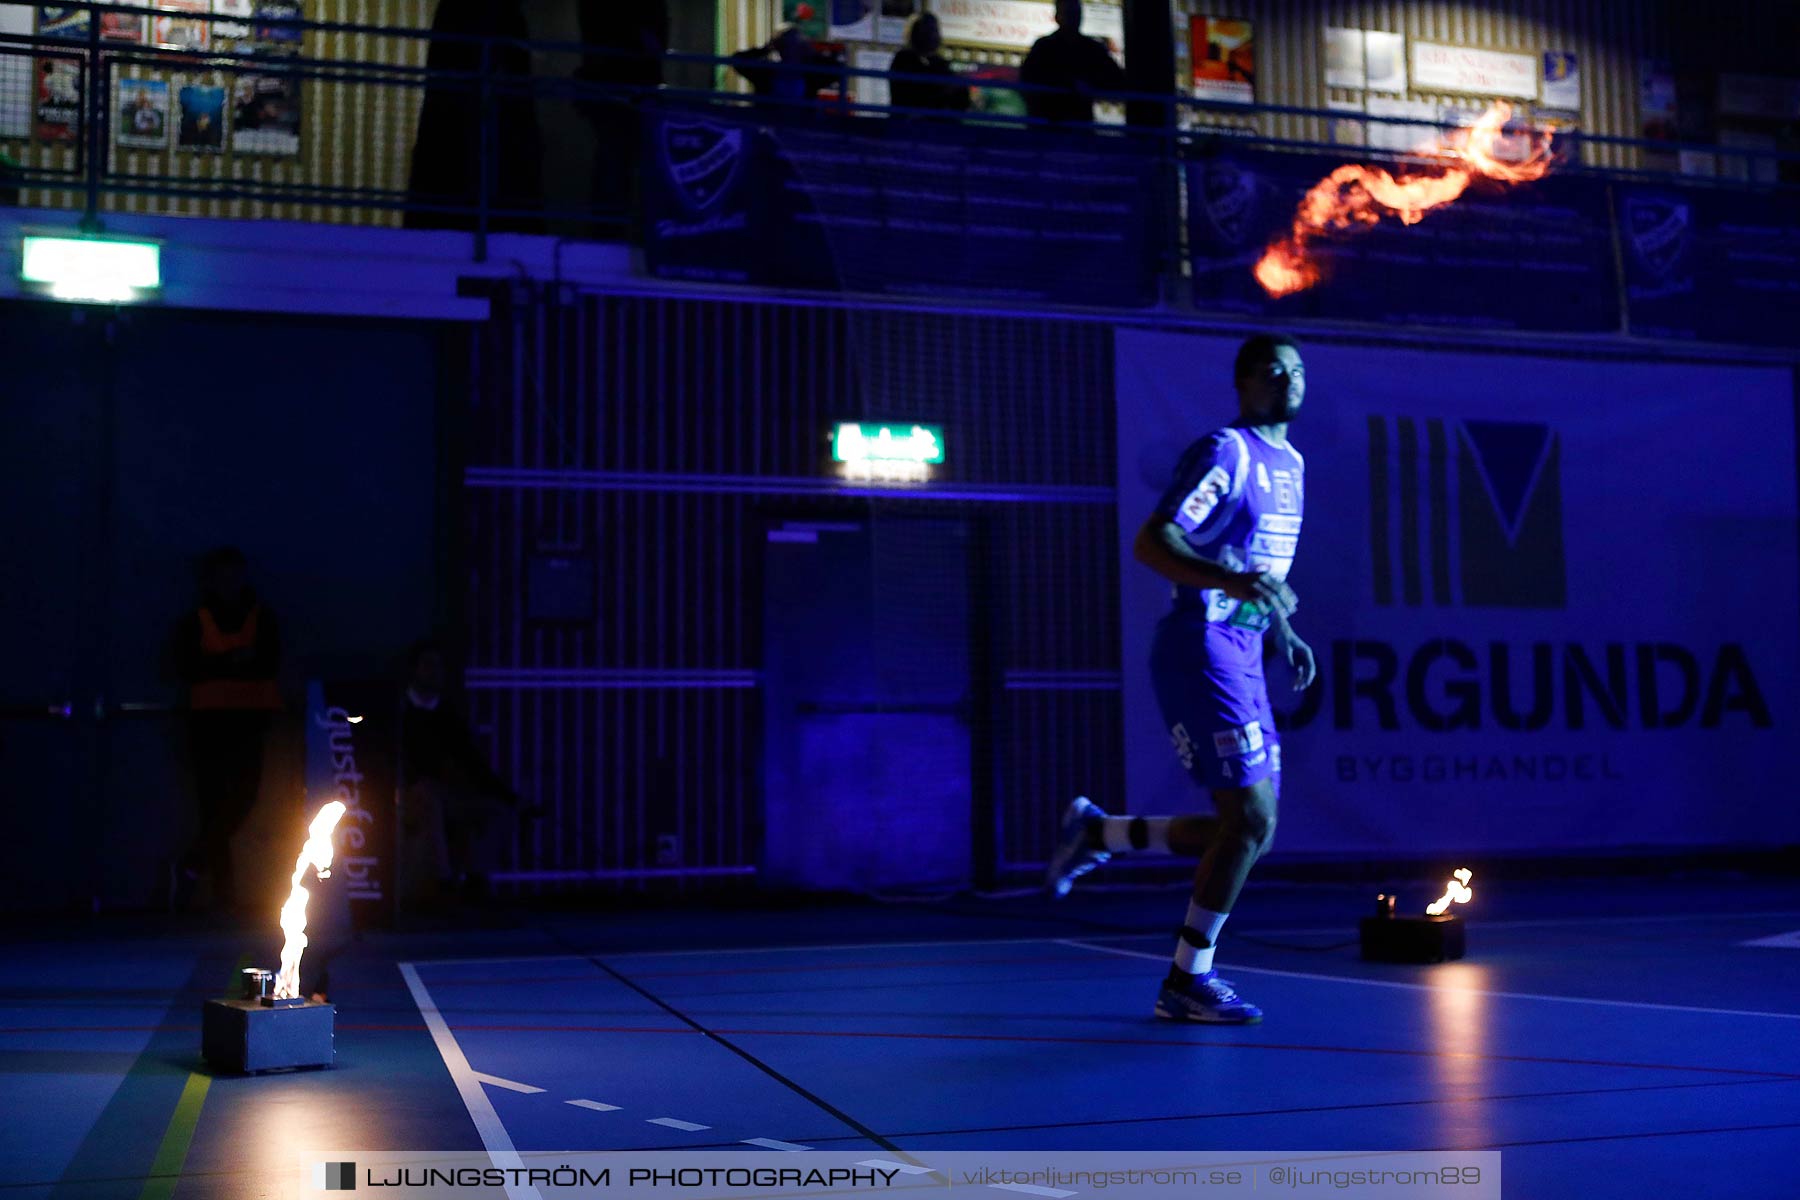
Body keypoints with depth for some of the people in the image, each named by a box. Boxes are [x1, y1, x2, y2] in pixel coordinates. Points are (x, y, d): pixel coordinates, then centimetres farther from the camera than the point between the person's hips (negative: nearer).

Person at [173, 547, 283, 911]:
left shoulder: (262, 618, 10)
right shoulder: (195, 622, 8)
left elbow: (269, 663, -3)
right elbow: (185, 668, -4)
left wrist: (216, 666, -11)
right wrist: (231, 662, -15)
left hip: (252, 715, 1)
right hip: (209, 716, -1)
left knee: (245, 788, -10)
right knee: (212, 798, -4)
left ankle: (195, 864, 6)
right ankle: (222, 887, -2)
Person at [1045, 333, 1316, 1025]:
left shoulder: (1290, 462, 17)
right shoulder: (1224, 453, -11)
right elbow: (1151, 543, -21)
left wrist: (1282, 633, 21)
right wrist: (1231, 581, -35)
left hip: (1242, 656, 9)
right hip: (1201, 651, -9)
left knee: (1251, 830, 8)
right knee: (1251, 819, -10)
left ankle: (1097, 832, 24)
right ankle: (1187, 981, 3)